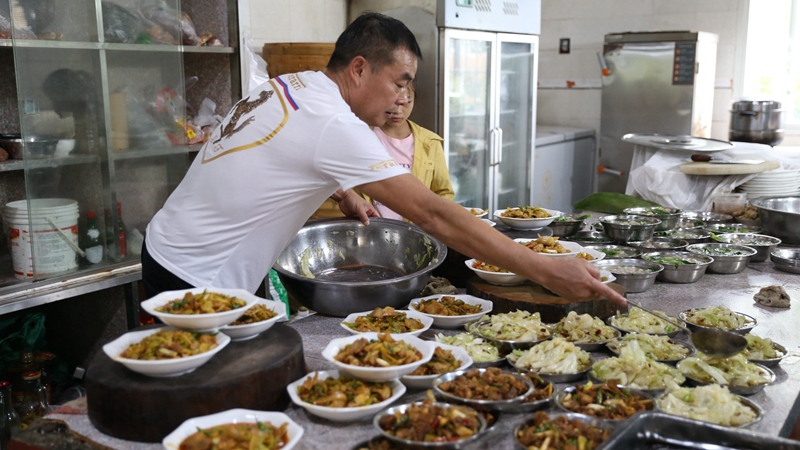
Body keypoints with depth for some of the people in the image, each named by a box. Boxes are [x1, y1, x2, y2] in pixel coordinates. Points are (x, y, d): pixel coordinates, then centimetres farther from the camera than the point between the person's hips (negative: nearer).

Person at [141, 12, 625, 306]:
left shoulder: (288, 84, 2)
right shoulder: (335, 125, -25)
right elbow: (433, 214, -29)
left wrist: (339, 191, 7)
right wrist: (548, 272, -26)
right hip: (196, 282, -9)